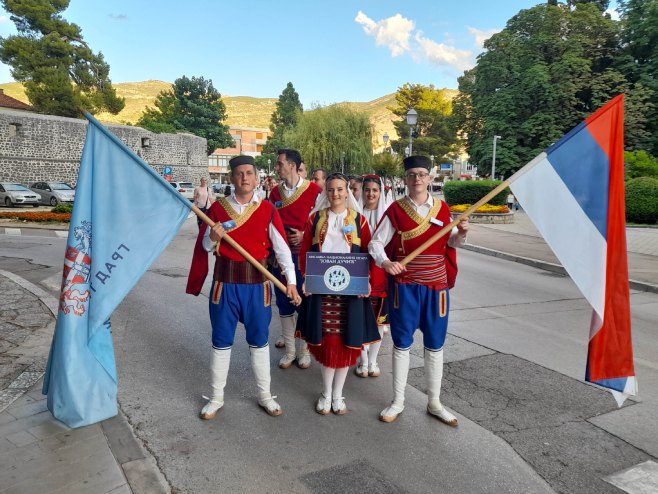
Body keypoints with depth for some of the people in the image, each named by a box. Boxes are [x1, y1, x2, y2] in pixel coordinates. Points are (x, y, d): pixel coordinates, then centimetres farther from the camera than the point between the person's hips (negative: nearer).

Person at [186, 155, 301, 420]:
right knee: (221, 341, 10)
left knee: (259, 340, 11)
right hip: (225, 281, 1)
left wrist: (291, 281, -10)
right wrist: (213, 237, -16)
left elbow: (281, 247, -3)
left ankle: (265, 395, 27)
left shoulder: (268, 210, -1)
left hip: (257, 282, 0)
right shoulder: (218, 208, 1)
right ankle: (216, 398, 27)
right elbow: (205, 247, 7)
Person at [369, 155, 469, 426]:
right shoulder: (395, 209, -6)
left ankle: (434, 403, 26)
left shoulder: (442, 208, 2)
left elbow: (451, 243, 12)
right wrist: (385, 262, -25)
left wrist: (461, 233, -9)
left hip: (436, 285, 2)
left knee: (435, 345, 11)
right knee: (402, 343, 7)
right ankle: (398, 401, 23)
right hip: (404, 286, -2)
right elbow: (375, 243, -6)